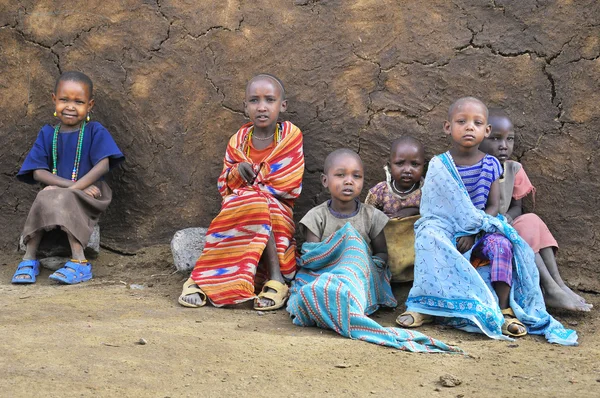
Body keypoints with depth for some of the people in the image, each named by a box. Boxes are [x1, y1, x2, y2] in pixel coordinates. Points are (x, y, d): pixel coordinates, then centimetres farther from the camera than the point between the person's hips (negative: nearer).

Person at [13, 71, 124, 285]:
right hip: (56, 190, 3)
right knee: (45, 198, -29)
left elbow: (103, 165, -14)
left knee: (63, 199, -32)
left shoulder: (95, 131, -2)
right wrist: (71, 185, -17)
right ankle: (30, 257, -23)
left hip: (88, 193, -3)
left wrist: (75, 187, -24)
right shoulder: (47, 133, 6)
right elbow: (38, 172, -3)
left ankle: (79, 261, -36)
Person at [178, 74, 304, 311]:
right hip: (237, 209, 2)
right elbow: (224, 187, 9)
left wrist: (249, 188, -9)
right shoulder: (237, 142, 7)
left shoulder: (291, 136, -1)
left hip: (278, 213, -2)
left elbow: (290, 187, -7)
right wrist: (237, 172, -14)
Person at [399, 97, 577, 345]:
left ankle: (504, 309, -26)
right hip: (446, 231, -2)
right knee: (428, 235, -35)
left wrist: (473, 233, -19)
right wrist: (477, 223, -20)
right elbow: (446, 206, -10)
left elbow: (493, 206, -4)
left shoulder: (490, 165, 1)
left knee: (501, 244, -30)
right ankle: (424, 305, -33)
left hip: (479, 233, 2)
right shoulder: (439, 165, -5)